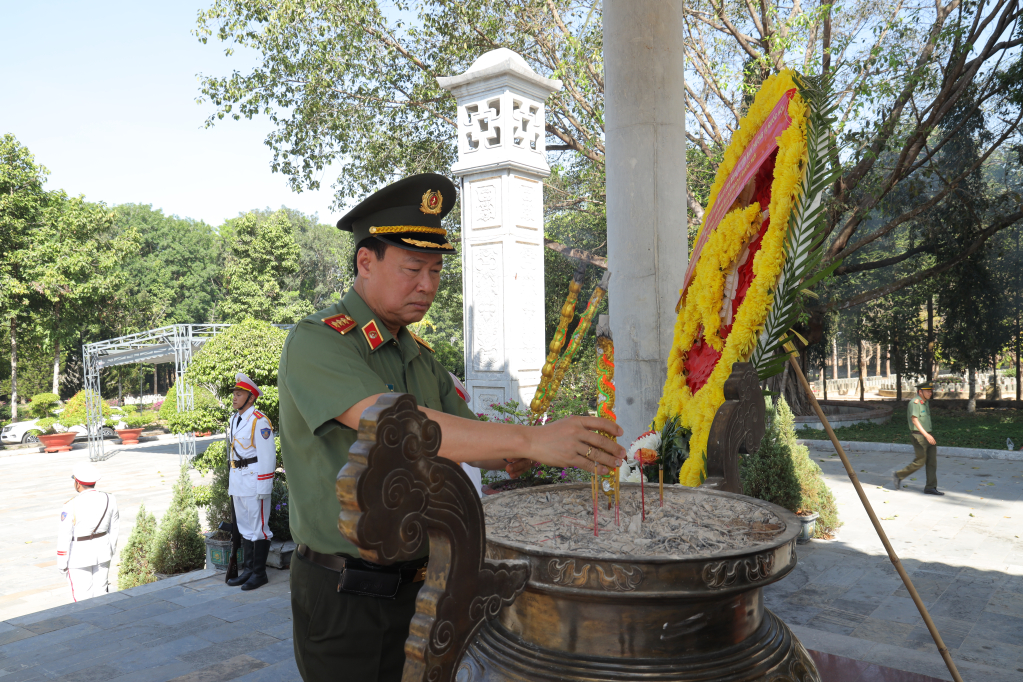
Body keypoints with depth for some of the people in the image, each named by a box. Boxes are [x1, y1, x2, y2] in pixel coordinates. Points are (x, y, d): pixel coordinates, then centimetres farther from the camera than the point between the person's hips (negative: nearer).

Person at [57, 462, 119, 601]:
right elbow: (114, 530, 5)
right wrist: (110, 552, 17)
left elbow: (64, 537, -15)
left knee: (83, 596, 8)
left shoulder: (71, 506, -20)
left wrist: (62, 564, -4)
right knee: (100, 593, 16)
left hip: (79, 555, -5)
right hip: (102, 551, 5)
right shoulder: (109, 500, -5)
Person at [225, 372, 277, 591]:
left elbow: (267, 455, -15)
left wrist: (263, 486, -17)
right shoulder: (233, 421, 14)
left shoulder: (259, 421, -13)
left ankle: (259, 573, 5)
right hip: (237, 481, 9)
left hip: (254, 479, -9)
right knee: (244, 527, 14)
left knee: (259, 527, -2)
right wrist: (231, 481, 16)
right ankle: (247, 569, 23)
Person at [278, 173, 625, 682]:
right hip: (343, 598, -7)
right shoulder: (316, 343, -16)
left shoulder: (420, 357, 10)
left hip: (416, 581, 7)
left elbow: (471, 439, 7)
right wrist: (529, 440, -37)